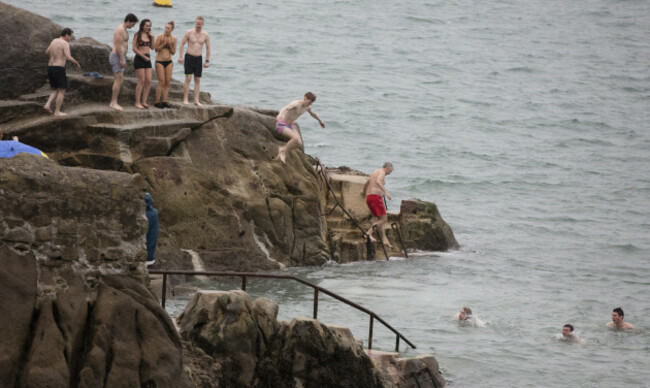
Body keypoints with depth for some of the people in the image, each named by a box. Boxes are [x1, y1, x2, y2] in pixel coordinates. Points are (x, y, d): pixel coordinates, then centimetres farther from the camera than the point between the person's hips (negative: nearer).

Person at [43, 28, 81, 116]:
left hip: (50, 68, 7)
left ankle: (48, 104, -2)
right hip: (59, 69, -7)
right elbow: (68, 57, -21)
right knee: (62, 90, 3)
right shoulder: (65, 44, -10)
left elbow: (47, 52, 28)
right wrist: (77, 63, -5)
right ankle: (57, 111, 1)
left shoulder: (54, 41, 13)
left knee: (56, 90, 18)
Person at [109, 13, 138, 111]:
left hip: (121, 57, 11)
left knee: (119, 80, 9)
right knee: (119, 80, -12)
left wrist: (123, 59, 22)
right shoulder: (120, 30, -15)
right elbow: (118, 46, -20)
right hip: (117, 56, -11)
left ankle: (113, 103, 10)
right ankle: (113, 102, -13)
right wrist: (122, 60, -22)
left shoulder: (124, 30, 17)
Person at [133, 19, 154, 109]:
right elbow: (134, 48, -11)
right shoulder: (138, 35, -6)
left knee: (148, 81, 0)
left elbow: (152, 47, 11)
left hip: (147, 59, 6)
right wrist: (144, 57, -12)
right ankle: (137, 102, -5)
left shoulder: (149, 35, 13)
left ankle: (144, 101, 6)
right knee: (141, 81, -9)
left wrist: (152, 37, -1)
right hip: (139, 59, -6)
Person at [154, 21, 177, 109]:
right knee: (162, 82, -10)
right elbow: (156, 49, -10)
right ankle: (157, 102, -5)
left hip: (169, 62, 4)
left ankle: (164, 101, 6)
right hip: (159, 61, -4)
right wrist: (164, 43, -20)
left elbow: (173, 52, 5)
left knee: (167, 82, 1)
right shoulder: (160, 37, -8)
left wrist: (170, 45, -10)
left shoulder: (173, 39, 3)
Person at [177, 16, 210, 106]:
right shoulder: (189, 33, -4)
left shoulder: (205, 35, 2)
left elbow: (208, 48, 11)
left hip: (198, 58, 3)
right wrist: (180, 56, -5)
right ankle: (185, 99, -6)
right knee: (188, 78, -8)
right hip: (189, 57, -3)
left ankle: (196, 100, 6)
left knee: (197, 80, 3)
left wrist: (207, 61, 8)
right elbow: (182, 44, 1)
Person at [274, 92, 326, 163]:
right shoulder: (295, 104, -24)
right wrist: (280, 115, -59)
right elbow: (285, 108, -39)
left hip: (289, 126, 8)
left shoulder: (307, 107, 2)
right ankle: (283, 153, -11)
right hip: (281, 125, -8)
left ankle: (282, 150, 13)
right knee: (296, 138, -29)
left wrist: (320, 121, 41)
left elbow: (313, 114, 24)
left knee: (299, 143, -8)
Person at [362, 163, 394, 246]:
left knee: (380, 219, 13)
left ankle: (384, 240, 11)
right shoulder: (382, 172, -5)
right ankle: (369, 232, -24)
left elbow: (366, 184, 39)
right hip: (376, 197, -10)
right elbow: (378, 181, -28)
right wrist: (386, 192, -34)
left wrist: (364, 193, 57)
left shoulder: (375, 172, 23)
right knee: (384, 219, -11)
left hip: (369, 197, 10)